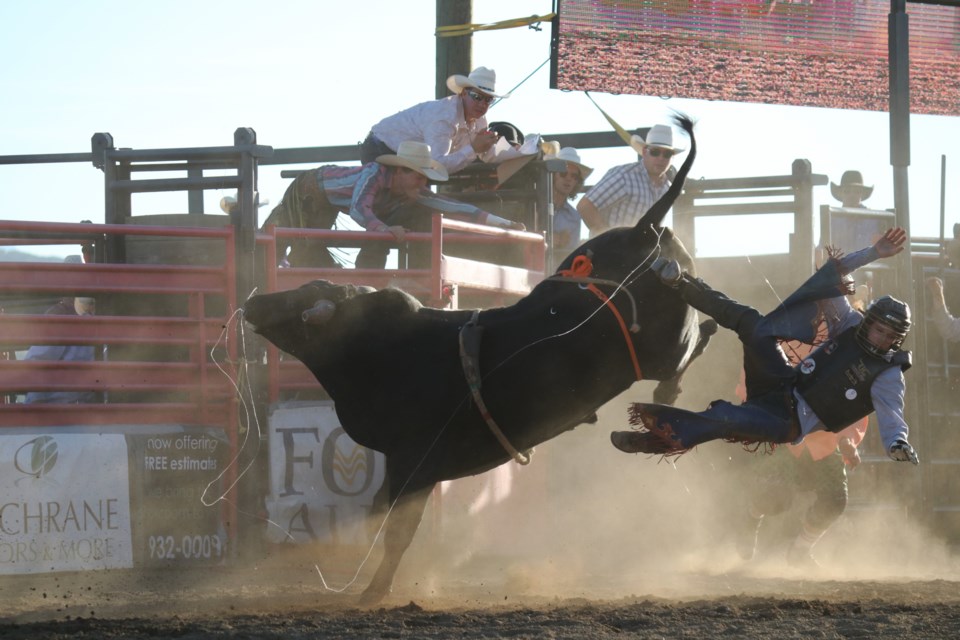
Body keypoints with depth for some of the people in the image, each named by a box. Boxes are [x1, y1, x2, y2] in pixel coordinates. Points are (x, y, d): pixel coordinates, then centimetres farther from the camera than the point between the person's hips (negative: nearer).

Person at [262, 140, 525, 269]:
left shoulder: (412, 193, -18)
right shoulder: (374, 175, -40)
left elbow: (451, 205, -19)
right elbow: (358, 210, -54)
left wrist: (504, 224, -22)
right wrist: (387, 229, -72)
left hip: (330, 203, 7)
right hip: (309, 191, -7)